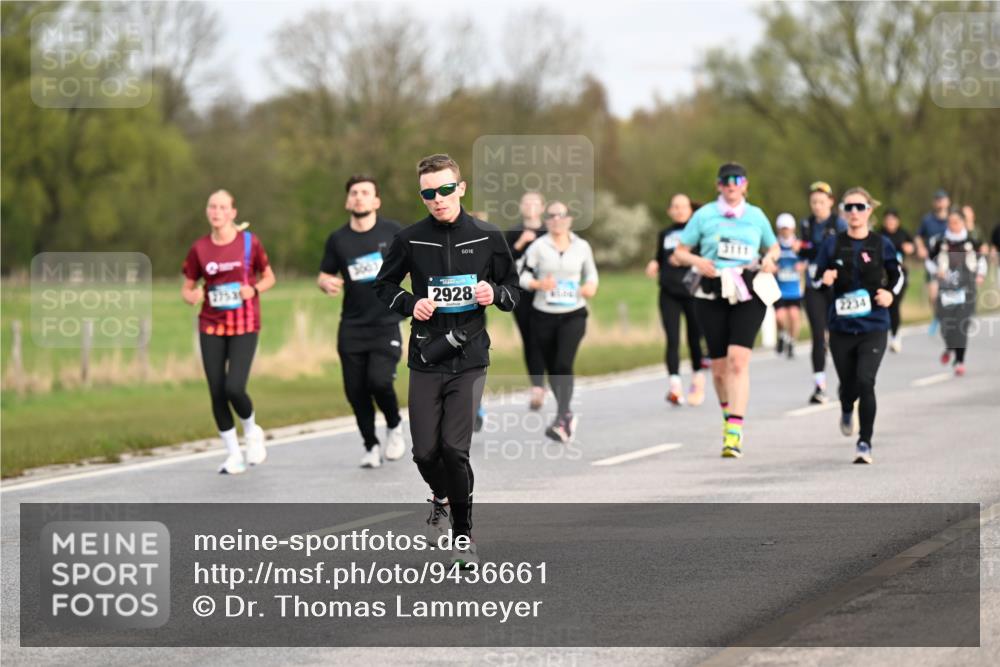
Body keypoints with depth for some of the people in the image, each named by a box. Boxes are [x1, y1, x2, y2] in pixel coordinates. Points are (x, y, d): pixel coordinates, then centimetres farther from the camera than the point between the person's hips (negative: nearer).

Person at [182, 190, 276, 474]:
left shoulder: (249, 242, -3)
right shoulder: (199, 248, 1)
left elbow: (268, 277, 7)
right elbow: (187, 287, 9)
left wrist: (254, 289, -13)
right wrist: (191, 296, -14)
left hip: (244, 326, -3)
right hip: (211, 326, 3)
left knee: (234, 388, -16)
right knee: (216, 392, 0)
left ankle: (252, 431, 17)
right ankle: (233, 454, 16)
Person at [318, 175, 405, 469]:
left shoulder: (392, 232, 1)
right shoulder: (338, 239, 5)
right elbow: (325, 275, 14)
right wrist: (326, 283, -10)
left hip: (386, 324, -3)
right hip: (352, 326, 3)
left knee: (379, 380, -19)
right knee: (355, 390, 0)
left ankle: (394, 426, 10)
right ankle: (371, 446, 20)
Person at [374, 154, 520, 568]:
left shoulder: (487, 238, 0)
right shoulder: (410, 240, 0)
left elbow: (514, 289, 11)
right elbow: (383, 286, 13)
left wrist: (495, 294, -12)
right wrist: (410, 304, -6)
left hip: (469, 359, -1)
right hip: (426, 360, 1)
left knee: (455, 448, -10)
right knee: (425, 451, 3)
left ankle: (464, 535, 6)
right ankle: (441, 497, 37)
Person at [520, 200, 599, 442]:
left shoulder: (582, 247, 3)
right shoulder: (538, 247, -3)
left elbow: (591, 271, 17)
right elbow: (522, 276, -3)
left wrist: (591, 285, -4)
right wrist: (538, 284, -23)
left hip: (573, 315, -1)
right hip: (544, 315, 1)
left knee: (564, 364, -18)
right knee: (552, 368, 11)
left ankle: (561, 421, -23)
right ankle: (566, 414, 32)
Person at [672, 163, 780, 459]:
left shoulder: (756, 216, 11)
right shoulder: (704, 215, 7)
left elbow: (773, 247, 25)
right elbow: (679, 252, 11)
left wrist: (769, 259, 2)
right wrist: (697, 261, -10)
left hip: (748, 296, -1)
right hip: (712, 296, 1)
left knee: (738, 361, -16)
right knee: (719, 366, 5)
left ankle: (734, 432, -21)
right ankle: (728, 414, 33)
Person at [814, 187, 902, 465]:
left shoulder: (881, 244, 0)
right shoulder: (832, 245, 2)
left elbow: (897, 275, 14)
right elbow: (817, 279, 9)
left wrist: (890, 294, -6)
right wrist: (825, 280, -13)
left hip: (873, 328, -2)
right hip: (841, 327, 2)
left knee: (865, 382, -17)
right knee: (848, 384, 12)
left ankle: (865, 442, -7)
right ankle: (847, 412, 50)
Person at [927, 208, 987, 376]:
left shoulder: (972, 242, 2)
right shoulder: (940, 242, 1)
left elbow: (981, 258, 19)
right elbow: (930, 260, 13)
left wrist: (981, 274, 6)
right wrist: (936, 271, -5)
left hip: (966, 289, -1)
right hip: (946, 288, 1)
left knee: (962, 325, -9)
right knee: (947, 324, -1)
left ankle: (960, 361, -3)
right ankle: (949, 347, 33)